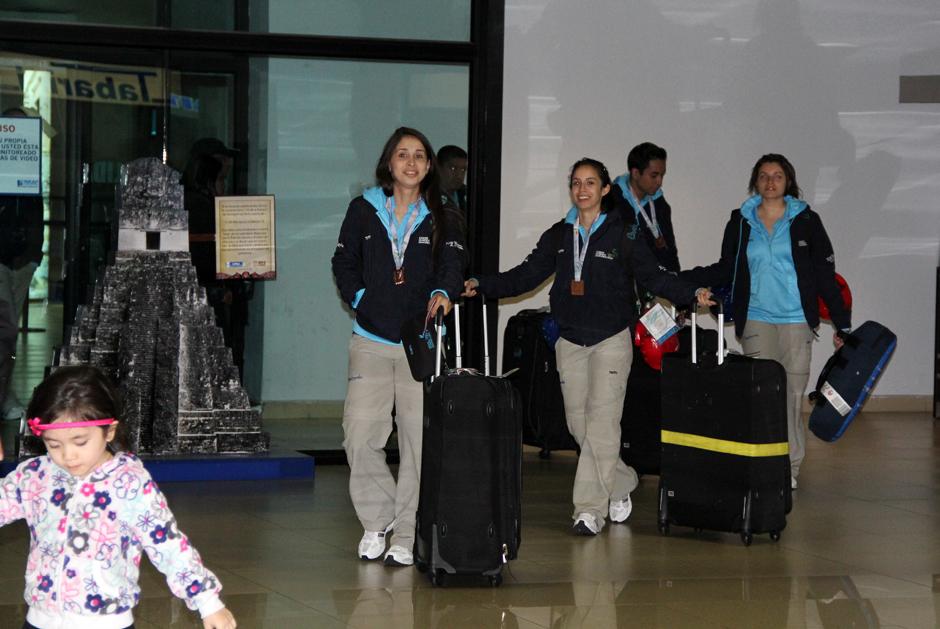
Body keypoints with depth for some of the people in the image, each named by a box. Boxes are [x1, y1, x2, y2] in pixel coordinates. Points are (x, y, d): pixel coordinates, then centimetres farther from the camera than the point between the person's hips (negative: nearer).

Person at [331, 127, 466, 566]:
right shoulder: (364, 211, 9)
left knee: (421, 439, -2)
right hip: (371, 340, 0)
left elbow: (452, 265, -5)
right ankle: (377, 520, 12)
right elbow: (344, 262, 14)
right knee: (359, 434, -8)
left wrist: (442, 292, -26)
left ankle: (406, 536, 6)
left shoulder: (444, 219, 8)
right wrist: (360, 300, 0)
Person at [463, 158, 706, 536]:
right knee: (578, 423, 5)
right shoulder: (558, 236, 10)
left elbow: (654, 277, -2)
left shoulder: (623, 234, -1)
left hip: (611, 339, -4)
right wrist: (482, 286, -1)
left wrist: (691, 294, -17)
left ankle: (590, 508, -9)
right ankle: (621, 483, 27)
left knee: (601, 422, -11)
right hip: (570, 341, 4)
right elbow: (526, 275, 9)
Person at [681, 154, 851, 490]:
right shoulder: (741, 222, 8)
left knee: (792, 393, -1)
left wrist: (842, 323, 4)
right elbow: (725, 271, 12)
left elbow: (825, 275, 5)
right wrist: (680, 280, 0)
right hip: (756, 320, 1)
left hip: (796, 321, -1)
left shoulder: (805, 220, 4)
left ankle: (790, 468, 7)